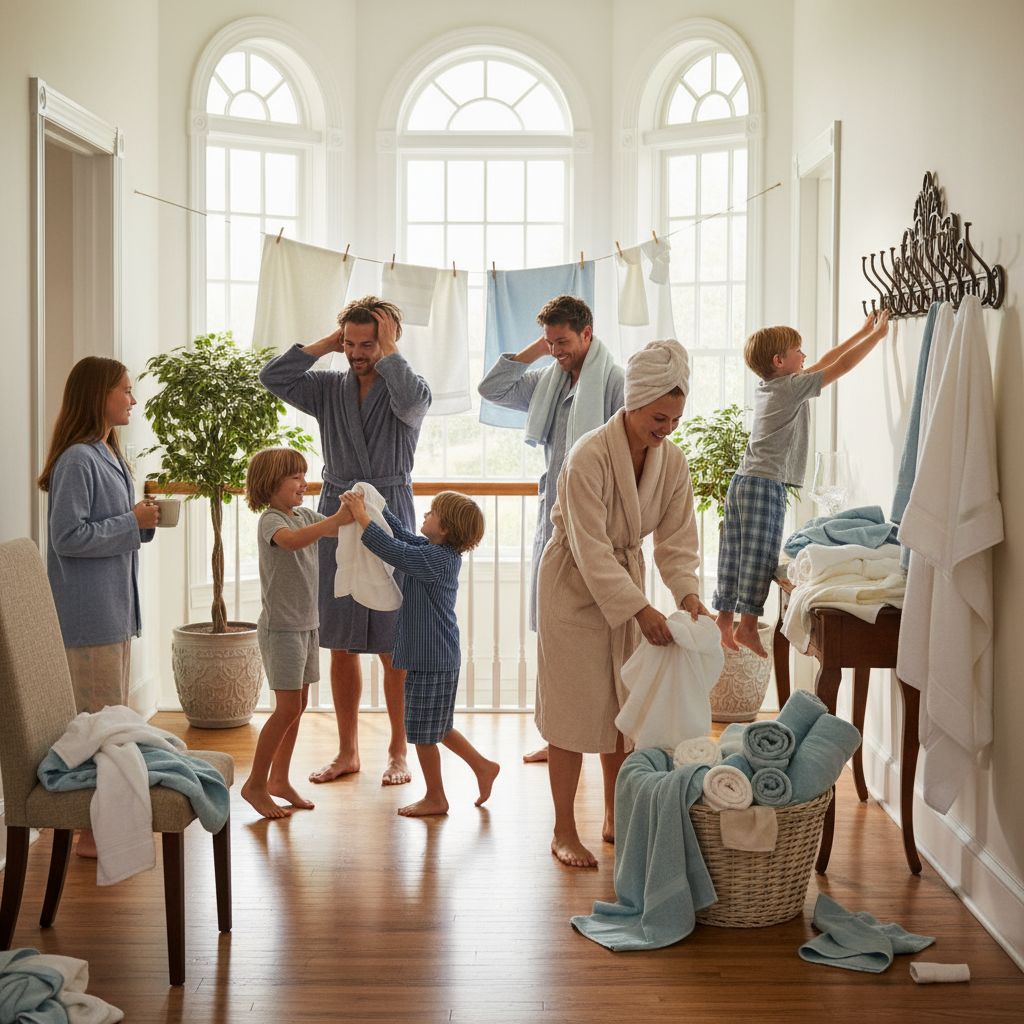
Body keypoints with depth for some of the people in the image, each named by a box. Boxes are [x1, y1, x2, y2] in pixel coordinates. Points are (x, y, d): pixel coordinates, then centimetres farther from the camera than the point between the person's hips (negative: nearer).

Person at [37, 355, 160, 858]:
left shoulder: (109, 456, 15)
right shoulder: (77, 460, -16)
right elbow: (69, 536, -20)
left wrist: (144, 518, 4)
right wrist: (133, 523, -16)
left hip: (115, 606, 10)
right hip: (88, 613, -10)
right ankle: (92, 832, 3)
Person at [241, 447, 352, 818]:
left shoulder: (305, 515, 10)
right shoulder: (270, 521, -16)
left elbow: (337, 529, 10)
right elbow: (292, 540, -36)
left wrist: (351, 511, -11)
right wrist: (336, 519, -42)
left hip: (307, 624, 8)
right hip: (281, 627, -8)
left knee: (298, 706, 12)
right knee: (288, 708, -8)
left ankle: (279, 778, 23)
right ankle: (255, 784, 3)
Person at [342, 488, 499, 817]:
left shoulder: (435, 559, -22)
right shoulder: (444, 553, 7)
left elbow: (393, 551, -26)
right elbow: (403, 535, 18)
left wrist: (362, 517, -20)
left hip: (431, 660, -10)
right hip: (440, 655, 10)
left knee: (423, 732, 4)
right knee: (437, 728, 21)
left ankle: (435, 798, 17)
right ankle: (483, 766, 29)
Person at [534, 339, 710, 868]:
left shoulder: (672, 460, -8)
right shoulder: (588, 457, -27)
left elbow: (677, 539, -6)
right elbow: (591, 549, -29)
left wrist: (688, 595, -23)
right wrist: (640, 609, -36)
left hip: (625, 581, 6)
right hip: (575, 587, -6)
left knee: (625, 705, 12)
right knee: (574, 708, -2)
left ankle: (615, 820, 27)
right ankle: (564, 833, 9)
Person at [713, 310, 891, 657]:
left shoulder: (767, 387, 15)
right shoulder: (792, 388, -9)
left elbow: (823, 362, 24)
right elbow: (841, 366, -7)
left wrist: (861, 332, 28)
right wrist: (877, 334, 3)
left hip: (742, 483, 9)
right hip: (766, 485, -9)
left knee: (736, 557, 9)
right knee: (759, 557, -5)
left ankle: (724, 620, 13)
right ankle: (748, 625, -3)